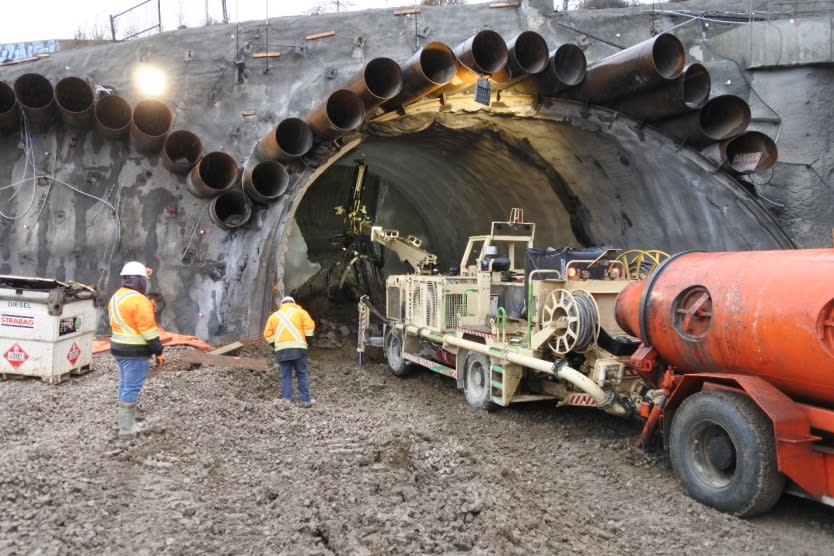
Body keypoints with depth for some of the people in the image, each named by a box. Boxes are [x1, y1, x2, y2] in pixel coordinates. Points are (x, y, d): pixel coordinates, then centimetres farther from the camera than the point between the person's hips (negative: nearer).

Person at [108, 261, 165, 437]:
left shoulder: (116, 296, 10)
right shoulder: (139, 301, -19)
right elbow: (148, 329, -20)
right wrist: (158, 351, -13)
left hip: (119, 348, 10)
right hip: (135, 351, -10)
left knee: (125, 385, 16)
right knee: (132, 387, -4)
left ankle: (127, 422, 25)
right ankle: (126, 427, 0)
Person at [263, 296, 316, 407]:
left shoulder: (274, 315, 15)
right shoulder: (299, 312, 9)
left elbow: (268, 335, 11)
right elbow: (309, 327, -3)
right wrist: (306, 339, 10)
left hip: (281, 350, 2)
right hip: (298, 348, -2)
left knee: (285, 377, 6)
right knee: (302, 375, 6)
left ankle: (287, 401, 1)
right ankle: (306, 400, 6)